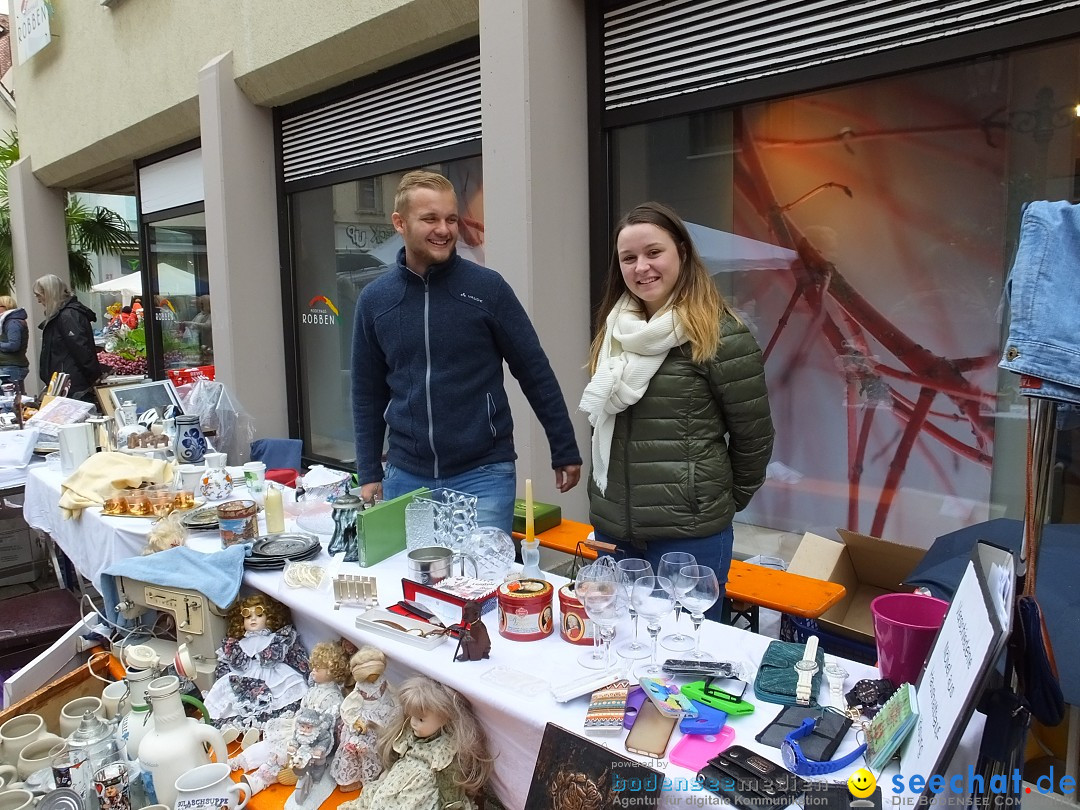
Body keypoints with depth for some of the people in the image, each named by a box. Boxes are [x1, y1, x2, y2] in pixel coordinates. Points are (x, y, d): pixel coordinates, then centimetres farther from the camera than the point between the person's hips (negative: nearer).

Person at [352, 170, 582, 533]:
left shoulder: (487, 287, -6)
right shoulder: (374, 299, 2)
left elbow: (535, 373, -1)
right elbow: (368, 393, 9)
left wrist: (565, 451, 2)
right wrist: (369, 473, 7)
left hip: (483, 472, -2)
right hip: (406, 476, 3)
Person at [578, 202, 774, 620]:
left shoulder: (718, 334, -12)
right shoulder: (616, 330, 7)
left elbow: (753, 435, -6)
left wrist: (722, 501, 5)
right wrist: (608, 498, 15)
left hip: (689, 536, -6)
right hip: (611, 527, 6)